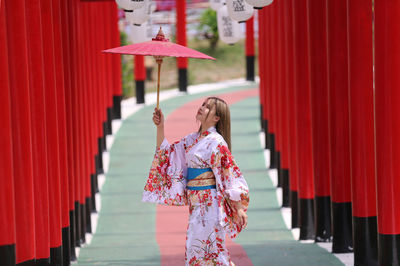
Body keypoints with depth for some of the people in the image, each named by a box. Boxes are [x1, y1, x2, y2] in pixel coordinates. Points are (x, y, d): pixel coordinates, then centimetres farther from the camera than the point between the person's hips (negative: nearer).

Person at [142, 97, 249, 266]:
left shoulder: (216, 143, -11)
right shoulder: (192, 140, 12)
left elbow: (229, 175, -13)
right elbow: (165, 152, 16)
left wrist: (239, 208, -16)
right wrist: (160, 127, 4)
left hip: (209, 204, -8)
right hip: (196, 204, 8)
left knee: (198, 249, -8)